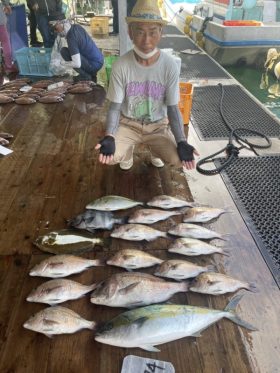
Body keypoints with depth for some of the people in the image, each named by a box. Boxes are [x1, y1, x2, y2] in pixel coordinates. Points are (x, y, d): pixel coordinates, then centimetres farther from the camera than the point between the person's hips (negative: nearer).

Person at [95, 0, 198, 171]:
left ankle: (156, 150, 17)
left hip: (158, 124, 1)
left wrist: (182, 142, -26)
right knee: (110, 156, -28)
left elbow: (173, 108, -11)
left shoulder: (170, 65, -16)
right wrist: (109, 137, -31)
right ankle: (128, 151, 13)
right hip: (128, 123, 0)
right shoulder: (121, 65, -17)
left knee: (179, 159, -22)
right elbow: (115, 106, -12)